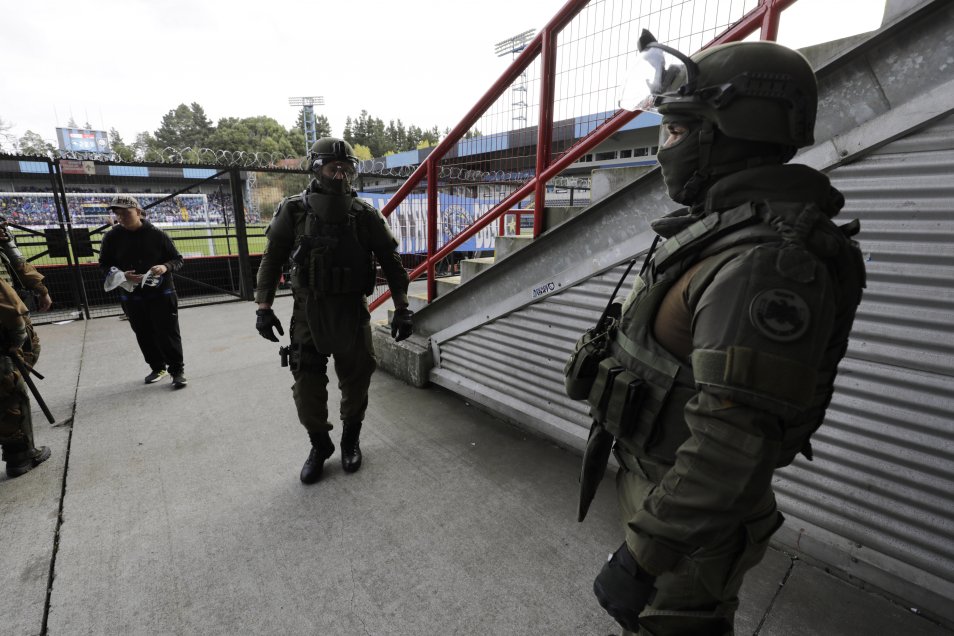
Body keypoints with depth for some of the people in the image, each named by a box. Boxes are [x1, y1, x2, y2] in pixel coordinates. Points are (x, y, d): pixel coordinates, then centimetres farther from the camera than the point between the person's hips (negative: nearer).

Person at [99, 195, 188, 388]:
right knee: (144, 336, 12)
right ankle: (157, 368, 29)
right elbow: (104, 265, 7)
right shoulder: (112, 237, 1)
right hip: (131, 297, 3)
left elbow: (177, 259, 1)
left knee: (168, 333, -2)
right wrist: (121, 275, -14)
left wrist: (165, 267, -21)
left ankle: (177, 370, 9)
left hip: (161, 294, -3)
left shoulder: (157, 234, -5)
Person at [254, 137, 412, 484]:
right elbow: (272, 260, 4)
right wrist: (263, 307, -1)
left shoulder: (365, 214, -3)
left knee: (355, 382, 10)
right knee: (307, 386, 4)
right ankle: (319, 444, 29)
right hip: (308, 312, 0)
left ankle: (351, 441, 35)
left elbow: (391, 261, -1)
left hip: (352, 313, 0)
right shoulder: (293, 211, -2)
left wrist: (401, 308, -5)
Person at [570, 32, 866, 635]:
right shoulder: (724, 227, 4)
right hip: (661, 477, 9)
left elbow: (731, 441, -33)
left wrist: (644, 556, -24)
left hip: (698, 513, -8)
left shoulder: (765, 260, -30)